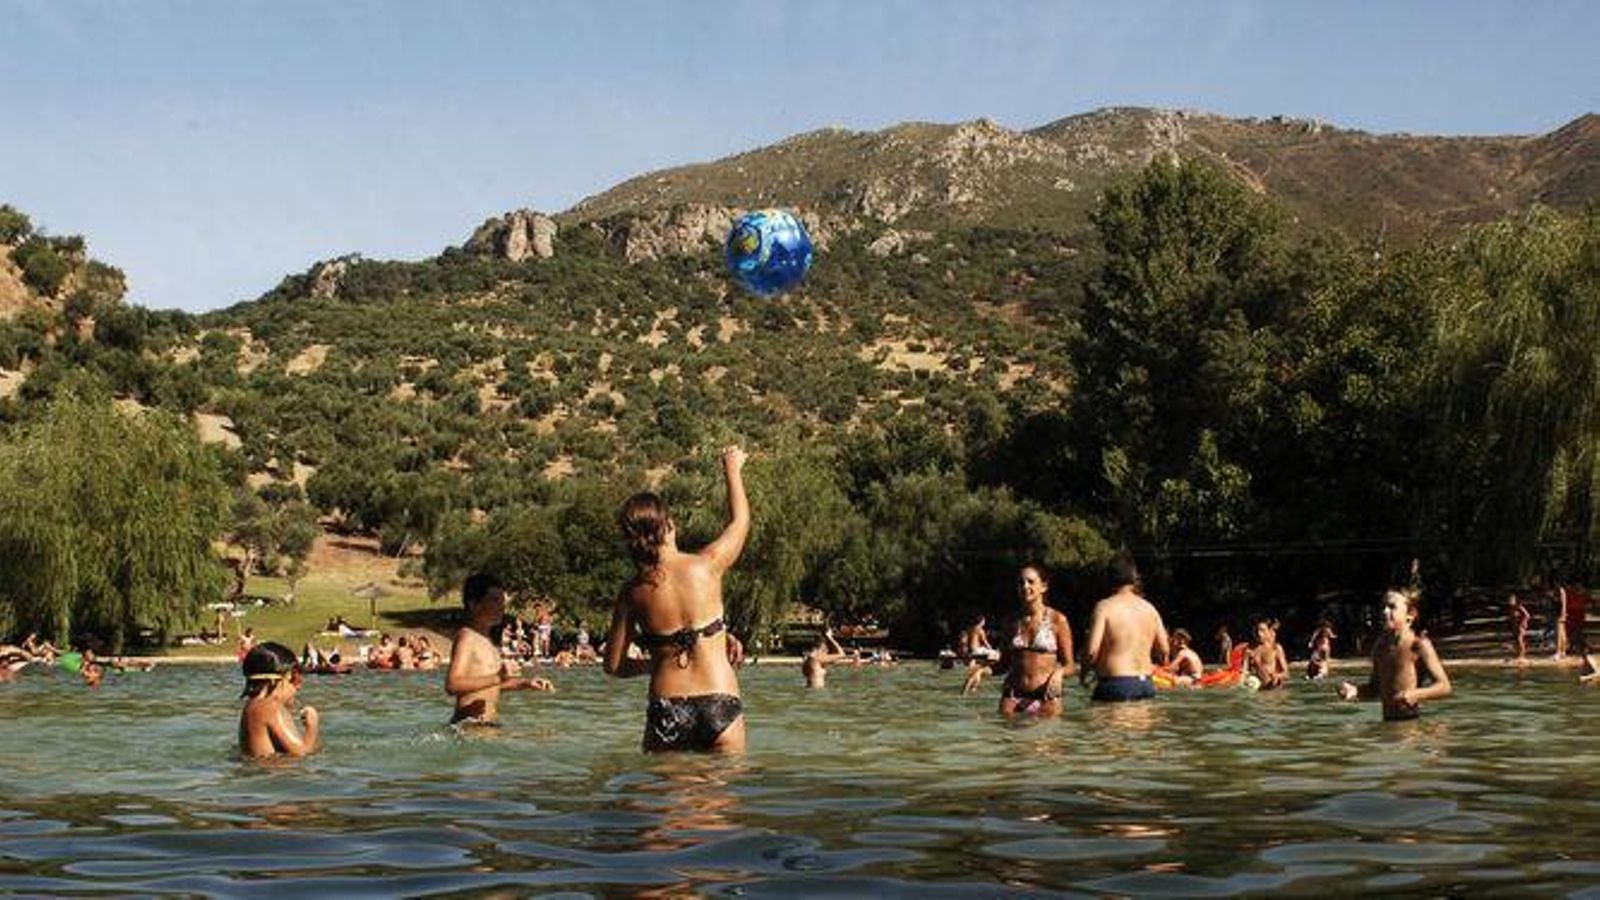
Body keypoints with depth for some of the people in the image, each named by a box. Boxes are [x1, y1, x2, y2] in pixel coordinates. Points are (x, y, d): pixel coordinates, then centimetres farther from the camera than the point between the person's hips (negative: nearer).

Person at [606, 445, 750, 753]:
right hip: (719, 704, -1)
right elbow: (740, 520, 17)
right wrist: (732, 469, 32)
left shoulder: (632, 593, 0)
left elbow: (614, 665, 5)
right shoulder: (706, 565, -4)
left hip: (665, 708, 1)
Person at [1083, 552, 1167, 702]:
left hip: (1116, 684, -6)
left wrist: (1084, 670, 6)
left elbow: (1092, 651, -14)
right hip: (1146, 684, 6)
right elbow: (1165, 651, 13)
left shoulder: (1105, 607, -7)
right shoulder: (1149, 608, 9)